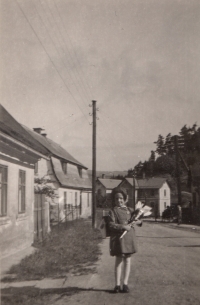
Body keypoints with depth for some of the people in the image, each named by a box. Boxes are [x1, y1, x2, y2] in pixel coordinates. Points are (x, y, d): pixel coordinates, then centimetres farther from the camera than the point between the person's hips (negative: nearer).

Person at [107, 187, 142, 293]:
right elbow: (111, 225, -12)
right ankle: (117, 285, 11)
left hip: (129, 238, 4)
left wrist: (137, 221, -5)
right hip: (119, 238, -4)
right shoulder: (113, 211, -2)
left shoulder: (130, 210, 11)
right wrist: (123, 226, -22)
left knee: (127, 261, 8)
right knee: (119, 261, 1)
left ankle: (125, 284, 17)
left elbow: (139, 220, 18)